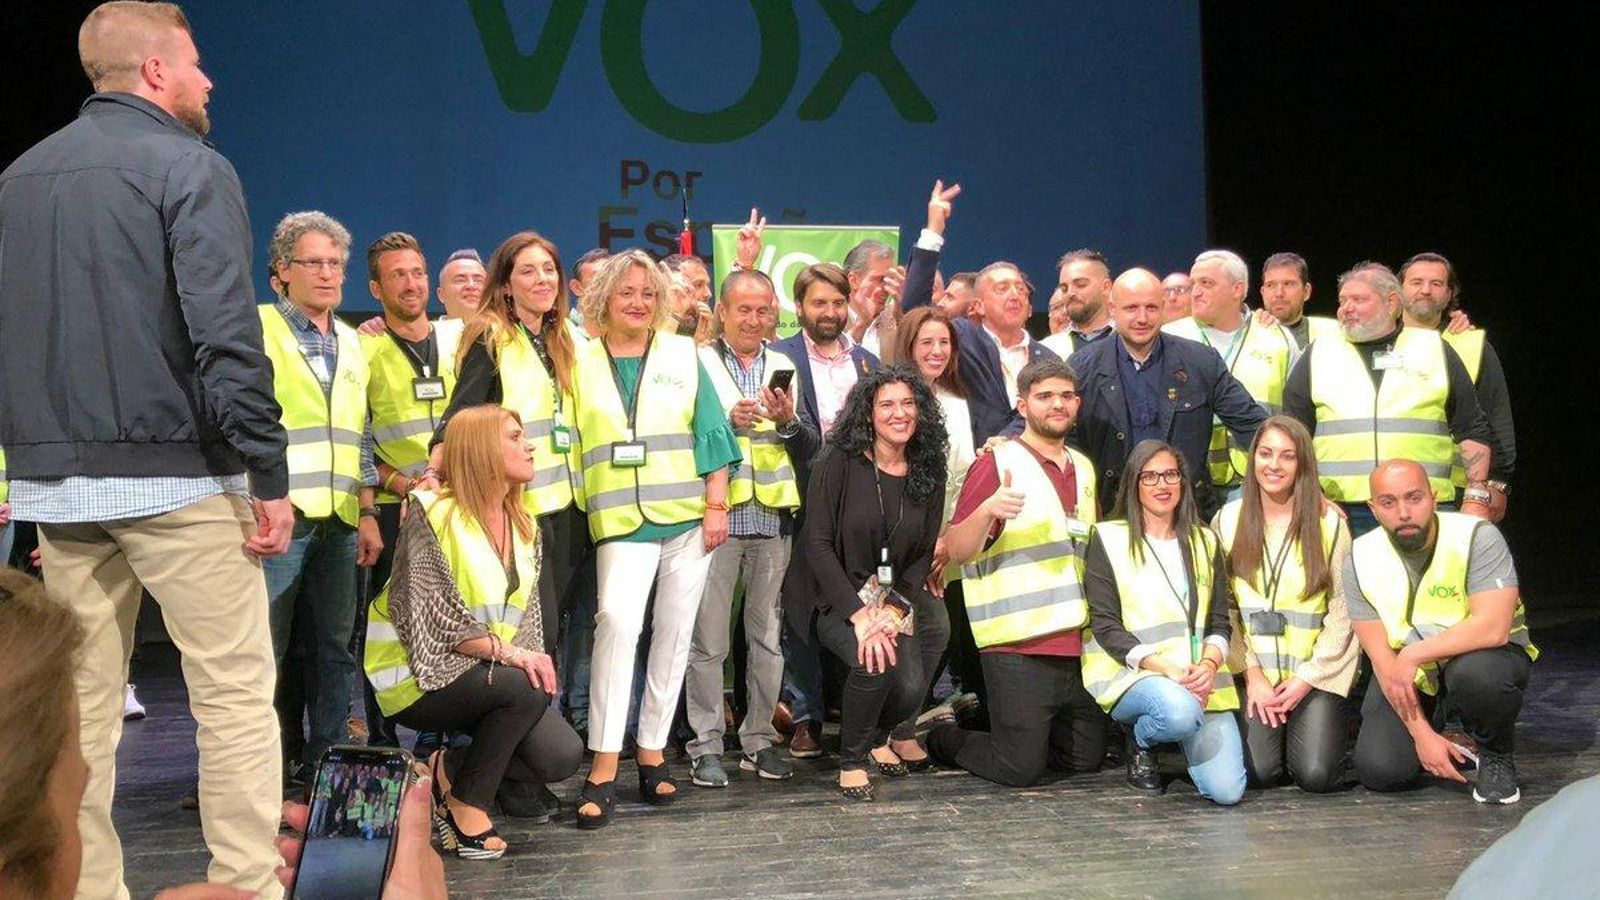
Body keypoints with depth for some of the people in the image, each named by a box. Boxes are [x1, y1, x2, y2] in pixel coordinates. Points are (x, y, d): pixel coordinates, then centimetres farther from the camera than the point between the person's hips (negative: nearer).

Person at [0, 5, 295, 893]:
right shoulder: (189, 168, -6)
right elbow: (226, 336, -15)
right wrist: (270, 475, -13)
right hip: (176, 476, -6)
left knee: (80, 703, 10)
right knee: (234, 691, -1)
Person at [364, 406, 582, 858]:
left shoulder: (525, 526, 10)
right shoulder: (433, 516, -12)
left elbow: (527, 613, 12)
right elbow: (431, 617, -18)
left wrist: (533, 656, -8)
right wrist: (505, 651, -26)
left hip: (490, 671, 7)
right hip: (419, 673, -7)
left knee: (562, 755, -14)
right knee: (526, 688, -32)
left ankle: (448, 770, 8)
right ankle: (467, 804, -12)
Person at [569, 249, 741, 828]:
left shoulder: (682, 354, 9)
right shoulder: (581, 362, 8)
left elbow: (711, 432, 6)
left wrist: (717, 506, -1)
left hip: (687, 516, 2)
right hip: (620, 520, -2)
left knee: (673, 634, 5)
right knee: (617, 621, -21)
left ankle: (652, 751, 17)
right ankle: (603, 768, -19)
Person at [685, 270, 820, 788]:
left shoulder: (785, 367, 15)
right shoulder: (696, 364, 3)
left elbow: (811, 448, 10)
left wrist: (788, 420, -9)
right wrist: (727, 421, -18)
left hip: (773, 517, 4)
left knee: (768, 636, 7)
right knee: (708, 639, -2)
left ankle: (759, 740, 17)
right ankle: (706, 747, 5)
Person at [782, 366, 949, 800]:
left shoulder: (928, 473, 2)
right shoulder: (839, 463, -12)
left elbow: (924, 553, 4)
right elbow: (818, 543, -15)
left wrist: (895, 608, -13)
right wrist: (858, 614, -24)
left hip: (896, 595, 4)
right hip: (832, 596, -4)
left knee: (911, 687, -16)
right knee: (874, 662, -31)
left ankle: (878, 736, 22)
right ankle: (851, 760, -5)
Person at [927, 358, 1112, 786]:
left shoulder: (1083, 469, 16)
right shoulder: (998, 464, -6)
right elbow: (957, 551, -13)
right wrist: (987, 510, -31)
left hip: (1078, 644, 7)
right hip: (1018, 647, -7)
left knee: (1087, 759, 12)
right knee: (1021, 769, -7)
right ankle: (944, 739, 20)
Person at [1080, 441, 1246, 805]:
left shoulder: (1205, 542, 19)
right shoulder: (1109, 539, 5)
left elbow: (1220, 621, 13)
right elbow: (1105, 626, -4)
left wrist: (1209, 664, -10)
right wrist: (1166, 668, -16)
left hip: (1200, 679, 3)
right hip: (1131, 673, -3)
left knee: (1227, 789, -17)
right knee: (1180, 709, -38)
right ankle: (1140, 742, -2)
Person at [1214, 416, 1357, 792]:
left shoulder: (1329, 522, 1)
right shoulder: (1228, 521, 6)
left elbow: (1343, 609, -1)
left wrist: (1307, 678, -7)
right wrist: (1253, 674, -6)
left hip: (1318, 670, -1)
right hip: (1254, 671, 1)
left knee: (1316, 774, -15)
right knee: (1259, 770, -17)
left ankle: (1332, 727, 18)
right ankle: (1277, 728, 17)